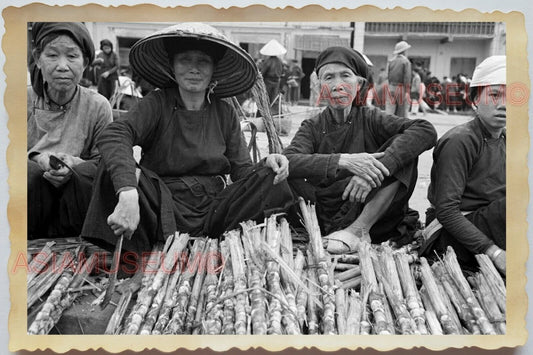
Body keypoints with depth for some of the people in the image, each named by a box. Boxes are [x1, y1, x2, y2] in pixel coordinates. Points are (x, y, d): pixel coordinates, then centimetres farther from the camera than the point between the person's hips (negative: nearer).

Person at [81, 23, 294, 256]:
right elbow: (113, 136, -21)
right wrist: (128, 191, -40)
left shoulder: (225, 114, 9)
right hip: (164, 208, -2)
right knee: (114, 168, -26)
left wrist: (266, 164, -18)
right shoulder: (157, 103, -1)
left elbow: (241, 171, 6)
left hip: (215, 209, 3)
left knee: (270, 176, -16)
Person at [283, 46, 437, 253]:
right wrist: (343, 161, -30)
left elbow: (426, 131, -15)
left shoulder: (370, 119, 3)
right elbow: (288, 161, -16)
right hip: (328, 220, 0)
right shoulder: (313, 127, 5)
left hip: (374, 218, 0)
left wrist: (379, 167, -30)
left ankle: (358, 230, -20)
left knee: (403, 148, -19)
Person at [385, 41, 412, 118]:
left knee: (389, 110, -1)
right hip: (401, 88, -3)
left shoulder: (390, 61, 7)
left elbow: (387, 76, 3)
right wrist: (407, 92, -10)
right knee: (402, 112, 6)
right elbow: (407, 77, -10)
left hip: (391, 88, 3)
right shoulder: (406, 62, -5)